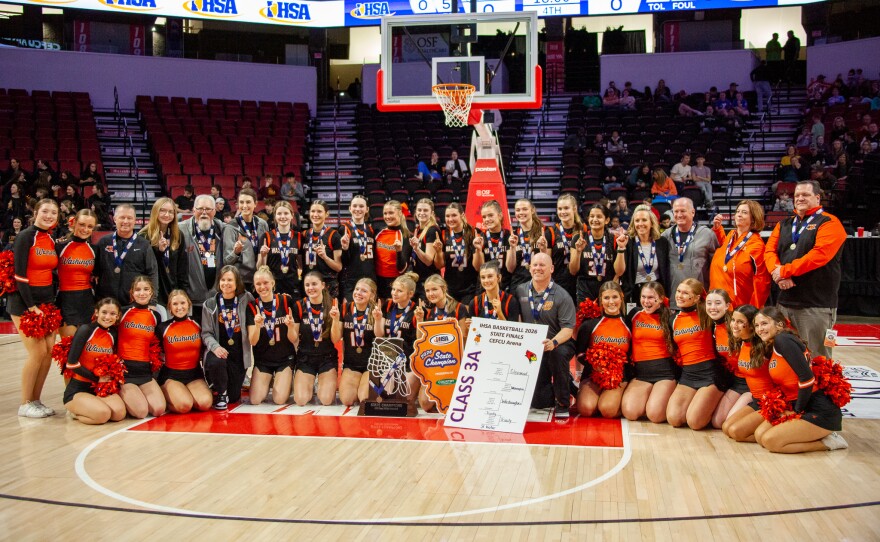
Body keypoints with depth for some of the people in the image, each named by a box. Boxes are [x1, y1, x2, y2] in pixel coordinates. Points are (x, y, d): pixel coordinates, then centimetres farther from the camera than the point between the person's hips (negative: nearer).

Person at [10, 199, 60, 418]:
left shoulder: (52, 241, 10)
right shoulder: (25, 237, -11)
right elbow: (19, 274, -15)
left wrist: (52, 302, 6)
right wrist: (31, 306, -17)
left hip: (47, 301, 7)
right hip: (23, 302, -7)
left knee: (50, 351, 2)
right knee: (37, 351, -9)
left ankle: (36, 400, 15)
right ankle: (25, 404, 5)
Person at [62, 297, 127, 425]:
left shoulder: (113, 334, 7)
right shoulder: (85, 330, -10)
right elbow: (71, 364, -15)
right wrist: (97, 379, -12)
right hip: (77, 390, -5)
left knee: (119, 413, -24)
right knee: (103, 414, -32)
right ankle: (74, 412, 2)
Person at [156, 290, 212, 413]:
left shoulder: (198, 324, 4)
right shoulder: (163, 328, -2)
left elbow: (204, 351, 16)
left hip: (194, 375, 3)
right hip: (171, 375, -3)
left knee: (205, 403, -25)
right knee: (184, 405, -30)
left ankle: (185, 395, 7)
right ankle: (166, 398, 4)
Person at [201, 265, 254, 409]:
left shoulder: (246, 300, 0)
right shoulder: (210, 304, 1)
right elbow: (206, 332, -3)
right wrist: (215, 346, -21)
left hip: (239, 354, 1)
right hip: (219, 351, -1)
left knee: (234, 397, 3)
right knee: (216, 362, -37)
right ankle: (220, 393, -6)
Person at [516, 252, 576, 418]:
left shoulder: (561, 296, -8)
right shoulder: (520, 291, 3)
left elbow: (568, 329, -15)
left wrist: (553, 342, -34)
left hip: (559, 344, -3)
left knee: (558, 353, -41)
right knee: (537, 401, -5)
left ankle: (563, 404, -21)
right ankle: (567, 385, 28)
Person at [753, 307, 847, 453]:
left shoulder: (783, 340, -15)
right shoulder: (771, 349, 13)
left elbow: (807, 377, -21)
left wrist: (798, 410, -13)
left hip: (820, 412, -9)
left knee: (769, 440, -17)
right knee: (760, 435, 1)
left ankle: (827, 442, -1)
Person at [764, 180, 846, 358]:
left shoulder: (829, 223, -2)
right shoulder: (784, 225, 18)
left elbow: (820, 254, -17)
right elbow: (769, 250, 7)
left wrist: (785, 270, -14)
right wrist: (778, 272, -13)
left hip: (816, 305, -6)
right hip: (784, 301, 6)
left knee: (815, 360, -4)